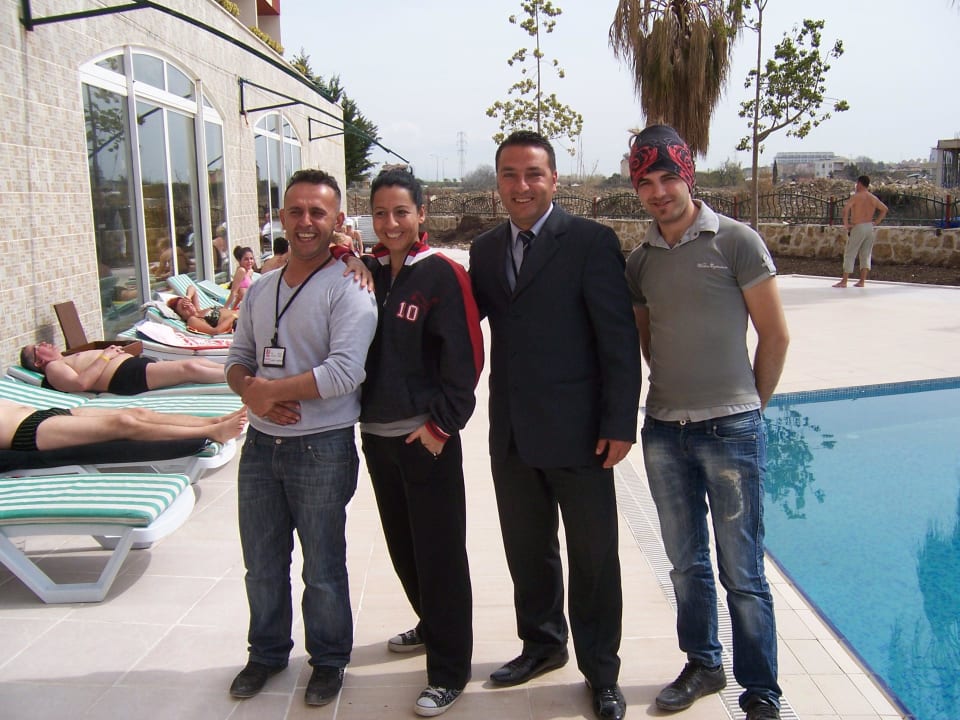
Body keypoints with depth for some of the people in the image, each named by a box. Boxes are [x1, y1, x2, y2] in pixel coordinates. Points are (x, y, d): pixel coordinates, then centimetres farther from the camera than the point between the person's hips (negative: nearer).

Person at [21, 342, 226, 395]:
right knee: (188, 368, -23)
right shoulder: (54, 368, 6)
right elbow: (81, 382, -12)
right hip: (127, 377, -9)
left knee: (197, 362, -7)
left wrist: (113, 351, 9)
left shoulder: (72, 358, 33)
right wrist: (105, 357, -6)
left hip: (137, 362, 10)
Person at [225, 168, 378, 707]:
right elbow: (238, 359, 13)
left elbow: (345, 373, -22)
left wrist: (271, 389, -15)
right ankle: (268, 652, 39)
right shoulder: (260, 291, 10)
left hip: (322, 449, -6)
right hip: (262, 444, 6)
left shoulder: (348, 290, -12)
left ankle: (329, 660, 31)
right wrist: (251, 391, -10)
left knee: (323, 569, 9)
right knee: (262, 563, 18)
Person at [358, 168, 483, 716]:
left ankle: (449, 671, 14)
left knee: (439, 552, 2)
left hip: (427, 437, -6)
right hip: (376, 434, 6)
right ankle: (432, 626, 42)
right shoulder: (366, 271, 6)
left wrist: (441, 422, -13)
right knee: (402, 544, 19)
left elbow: (465, 356, -11)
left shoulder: (442, 274, -9)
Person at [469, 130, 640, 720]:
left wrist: (619, 423, -15)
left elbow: (619, 339, -12)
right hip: (511, 431, 5)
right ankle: (542, 644, 41)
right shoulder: (485, 249, 9)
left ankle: (601, 672, 28)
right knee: (527, 551, 20)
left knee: (594, 559, 9)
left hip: (576, 429, -5)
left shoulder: (591, 241, -9)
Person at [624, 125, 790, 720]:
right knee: (687, 564, 16)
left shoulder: (736, 241, -6)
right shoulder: (639, 262, 7)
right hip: (664, 431, 4)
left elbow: (776, 335, -3)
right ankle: (702, 664, 34)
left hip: (731, 430, -4)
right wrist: (678, 394, 13)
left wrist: (747, 405, 5)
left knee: (742, 573, 3)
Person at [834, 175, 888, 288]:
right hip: (870, 228, 6)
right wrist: (876, 222, 14)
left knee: (849, 254, -1)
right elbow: (884, 209, 15)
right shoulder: (873, 198, 10)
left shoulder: (856, 196, -8)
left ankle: (844, 281, -3)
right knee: (866, 255, 9)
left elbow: (846, 209, -22)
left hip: (858, 228, -6)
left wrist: (846, 224, -15)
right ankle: (862, 281, 5)